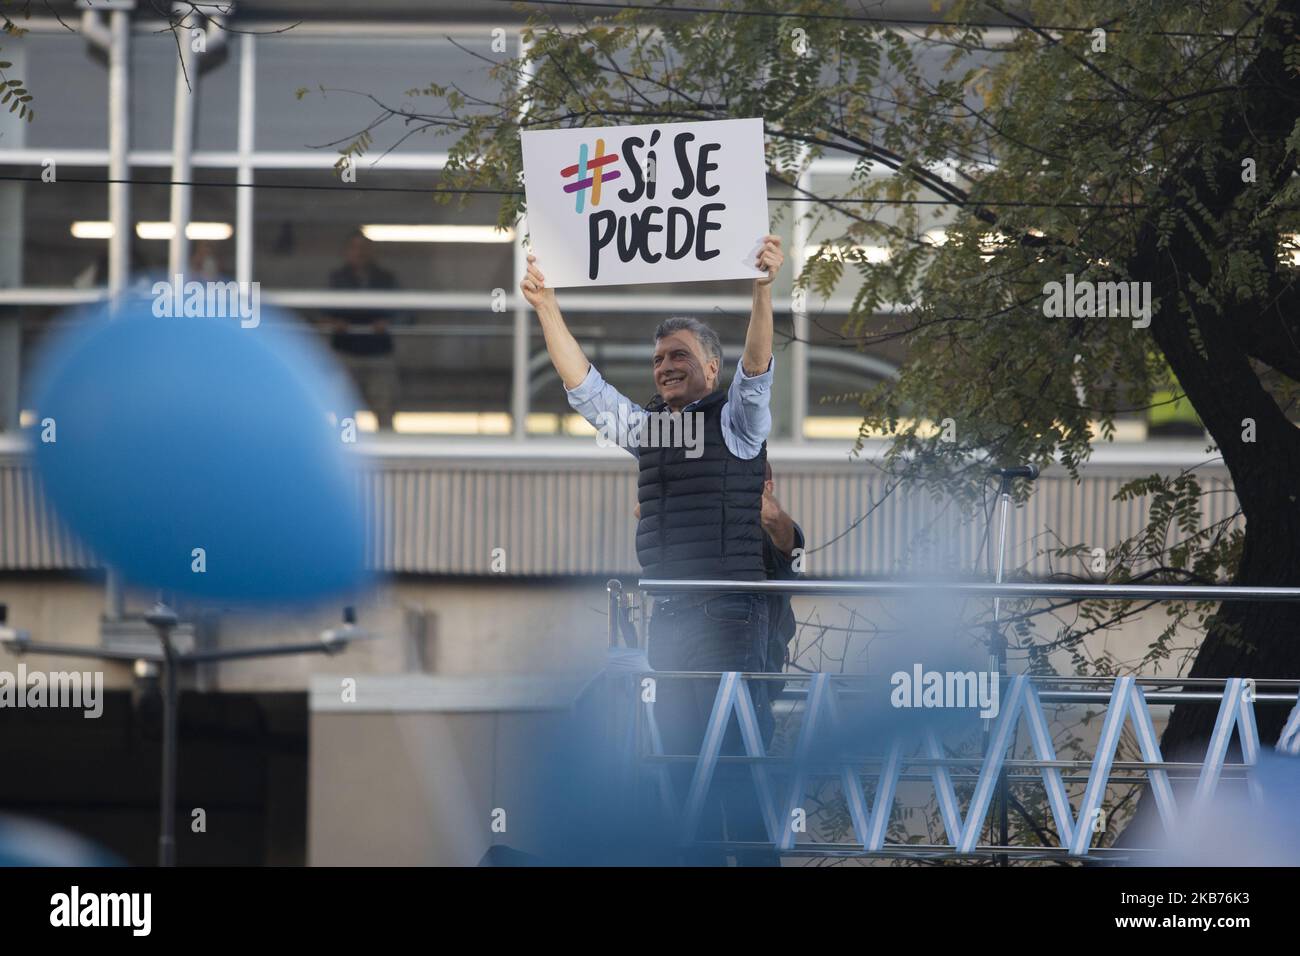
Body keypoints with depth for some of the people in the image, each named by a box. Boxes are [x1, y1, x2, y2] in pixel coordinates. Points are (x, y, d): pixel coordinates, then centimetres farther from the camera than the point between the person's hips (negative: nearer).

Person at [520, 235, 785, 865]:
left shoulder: (735, 421, 2)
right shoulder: (646, 427, 18)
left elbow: (756, 369, -14)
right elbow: (583, 386, 13)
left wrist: (763, 290, -29)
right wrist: (546, 309, 4)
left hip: (727, 612, -6)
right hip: (669, 617, 6)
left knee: (737, 759, -11)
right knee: (684, 760, 7)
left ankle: (756, 863, -12)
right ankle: (699, 861, 10)